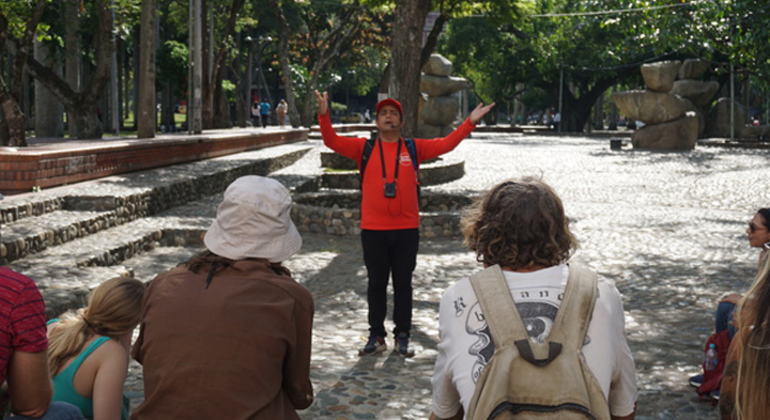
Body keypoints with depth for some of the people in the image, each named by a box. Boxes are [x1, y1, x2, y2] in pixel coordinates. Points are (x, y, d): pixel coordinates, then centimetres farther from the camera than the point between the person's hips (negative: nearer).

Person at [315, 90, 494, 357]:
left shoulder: (414, 148, 6)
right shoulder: (364, 148, 4)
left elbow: (446, 144, 3)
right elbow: (332, 141, -2)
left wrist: (470, 123, -7)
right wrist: (324, 115, -17)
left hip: (406, 229, 0)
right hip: (373, 230, 0)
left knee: (403, 284, 8)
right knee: (376, 284, 9)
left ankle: (402, 336, 19)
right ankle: (376, 336, 18)